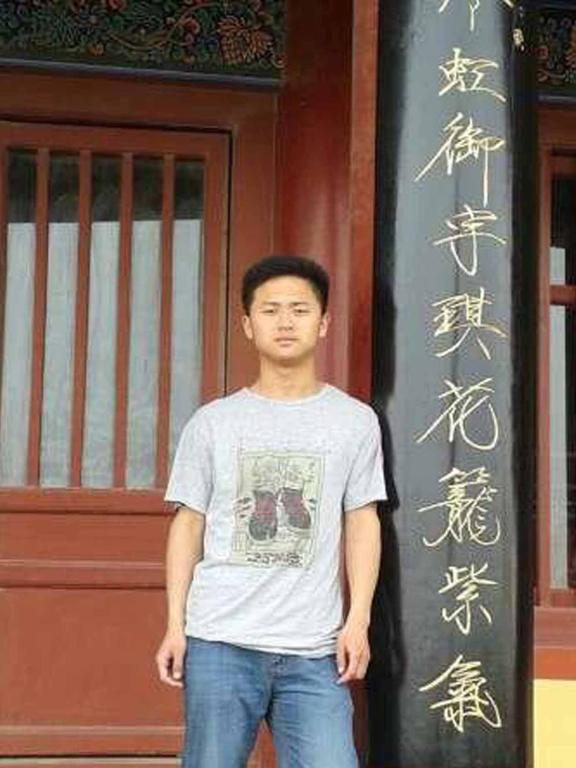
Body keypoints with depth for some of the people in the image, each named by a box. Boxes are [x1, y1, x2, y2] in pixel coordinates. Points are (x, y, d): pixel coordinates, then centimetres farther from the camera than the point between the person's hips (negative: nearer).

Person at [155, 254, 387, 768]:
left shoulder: (355, 421, 7)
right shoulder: (213, 422, 7)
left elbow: (362, 522, 7)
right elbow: (188, 523, 8)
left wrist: (358, 620, -1)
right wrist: (175, 624, 3)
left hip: (315, 649, 0)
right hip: (219, 639, 0)